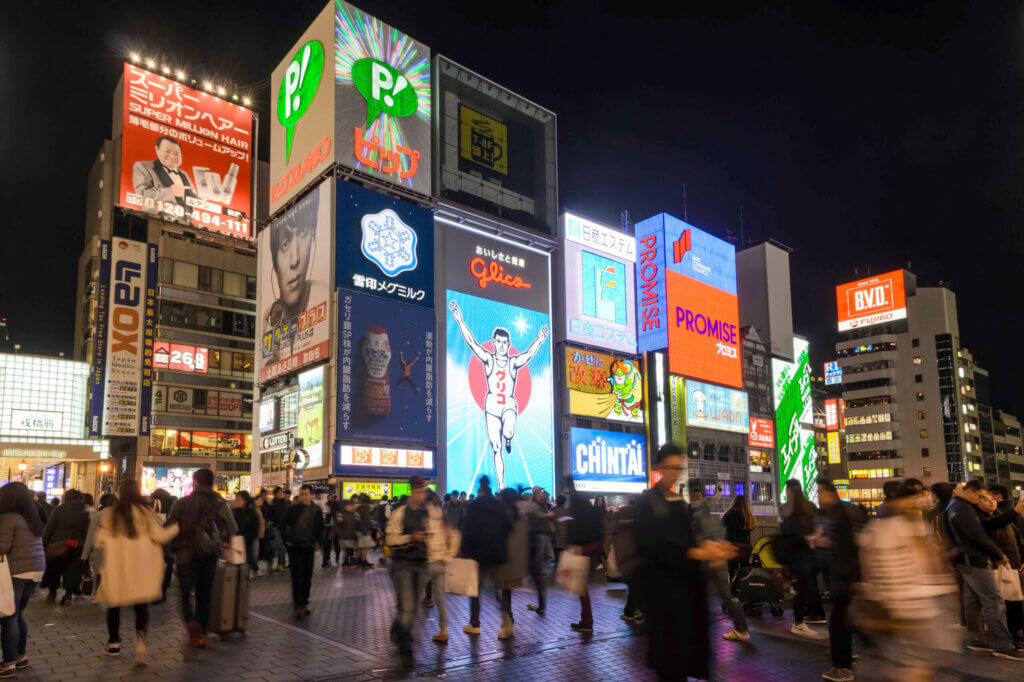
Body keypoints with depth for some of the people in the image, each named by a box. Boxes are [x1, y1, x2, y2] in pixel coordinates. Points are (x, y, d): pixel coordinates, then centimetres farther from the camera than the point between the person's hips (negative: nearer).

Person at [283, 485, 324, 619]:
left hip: (308, 547, 2)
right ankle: (298, 604, -4)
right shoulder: (293, 509, -1)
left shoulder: (316, 511, 2)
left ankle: (304, 603, 22)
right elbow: (284, 525, 7)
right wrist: (287, 540, 0)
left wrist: (317, 541, 2)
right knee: (296, 575, -7)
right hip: (294, 547, -2)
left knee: (307, 576, 9)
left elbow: (320, 528, 12)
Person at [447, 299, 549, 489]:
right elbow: (471, 342, -7)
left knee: (508, 433, -30)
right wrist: (459, 320, -15)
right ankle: (501, 486, 12)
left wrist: (539, 340, -30)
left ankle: (508, 439, 10)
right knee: (496, 449, 1)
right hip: (491, 406, 1)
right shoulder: (488, 359, 2)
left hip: (509, 405, -1)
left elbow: (529, 354, -13)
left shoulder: (514, 362, 3)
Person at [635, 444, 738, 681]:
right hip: (661, 579, -6)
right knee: (670, 637, -6)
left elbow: (685, 537, 13)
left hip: (685, 577, 6)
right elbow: (657, 543, -18)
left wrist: (707, 545, -8)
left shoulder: (680, 501, 13)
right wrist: (697, 553, -27)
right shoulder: (649, 501, -9)